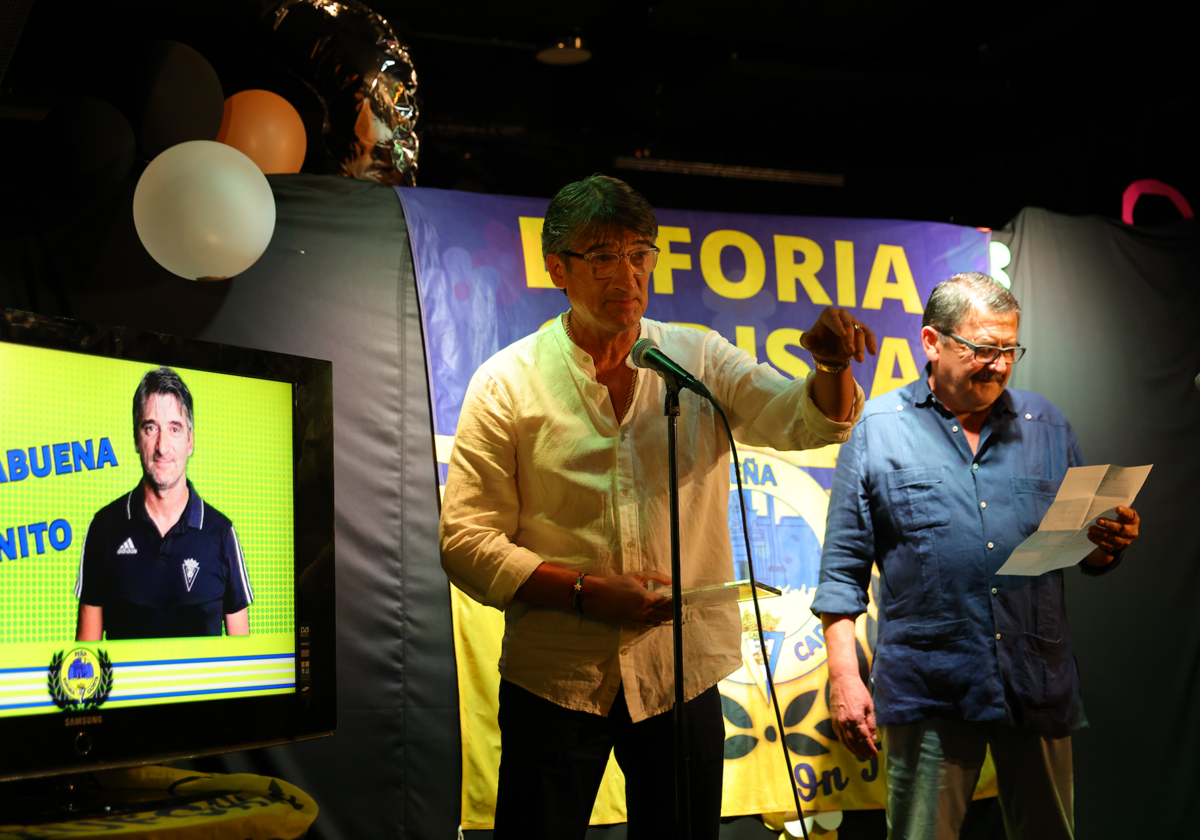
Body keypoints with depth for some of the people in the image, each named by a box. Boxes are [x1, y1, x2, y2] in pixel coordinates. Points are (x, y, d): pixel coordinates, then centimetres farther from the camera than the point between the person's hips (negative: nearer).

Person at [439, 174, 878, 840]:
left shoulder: (702, 361, 3)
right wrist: (585, 590, -18)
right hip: (555, 679, -2)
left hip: (683, 674, 2)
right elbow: (466, 542, -7)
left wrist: (832, 365, -30)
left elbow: (808, 422, -8)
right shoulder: (506, 384, -5)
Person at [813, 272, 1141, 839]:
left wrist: (1109, 544, -7)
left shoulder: (1047, 427, 12)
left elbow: (1086, 556, 16)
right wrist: (844, 677, -6)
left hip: (1039, 687, 3)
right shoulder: (877, 429, 1)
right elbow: (843, 568, 0)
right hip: (928, 688, -3)